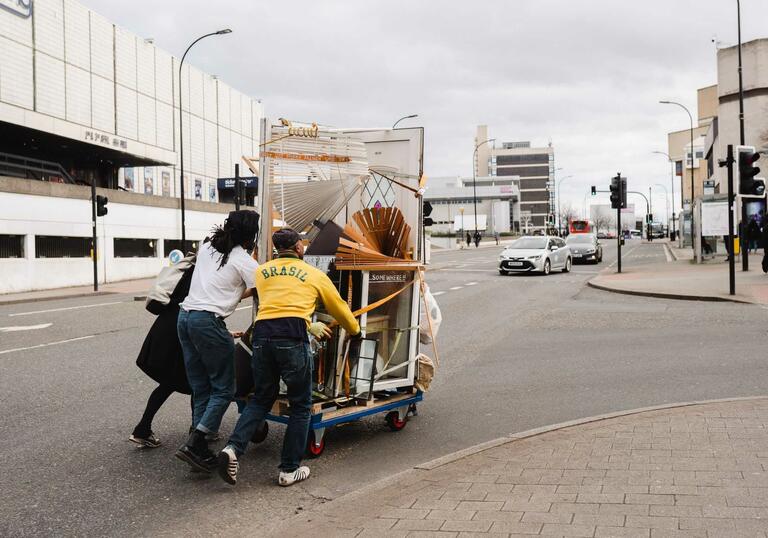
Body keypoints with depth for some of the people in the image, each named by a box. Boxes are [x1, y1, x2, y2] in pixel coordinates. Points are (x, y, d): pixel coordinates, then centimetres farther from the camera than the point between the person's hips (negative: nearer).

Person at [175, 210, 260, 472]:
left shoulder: (206, 247, 15)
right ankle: (192, 444, -7)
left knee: (200, 388, 12)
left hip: (185, 317, 8)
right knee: (224, 389, 2)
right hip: (209, 322, -7)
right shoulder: (245, 262, -4)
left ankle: (200, 450, 13)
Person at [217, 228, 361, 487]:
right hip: (292, 337, -3)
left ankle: (233, 447, 1)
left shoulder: (262, 271, 23)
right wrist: (354, 330, 46)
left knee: (261, 399, 20)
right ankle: (289, 470, 14)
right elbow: (339, 308, 27)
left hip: (262, 335, 4)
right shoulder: (314, 274, 16)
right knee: (300, 406, 11)